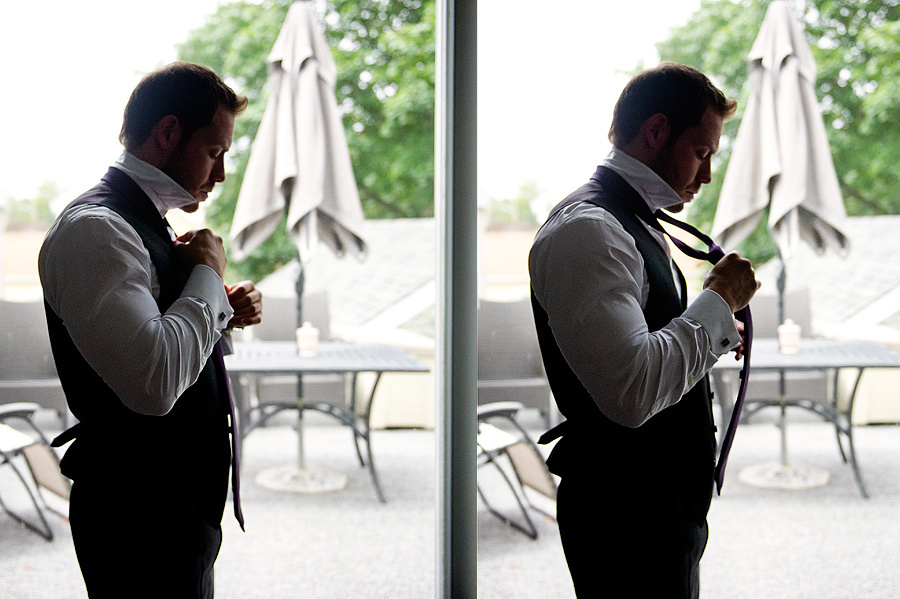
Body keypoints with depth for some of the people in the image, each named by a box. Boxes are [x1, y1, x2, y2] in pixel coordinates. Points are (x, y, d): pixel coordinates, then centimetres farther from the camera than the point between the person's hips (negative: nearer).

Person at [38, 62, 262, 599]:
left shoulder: (148, 223, 12)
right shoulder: (93, 230, -20)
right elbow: (154, 382, -33)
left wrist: (227, 312, 6)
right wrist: (208, 274, -18)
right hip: (142, 518, -10)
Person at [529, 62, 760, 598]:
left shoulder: (638, 226, 14)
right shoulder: (586, 228, -20)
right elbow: (632, 392, -32)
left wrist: (714, 332, 10)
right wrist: (719, 300, -20)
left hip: (667, 505, 10)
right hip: (627, 518, -10)